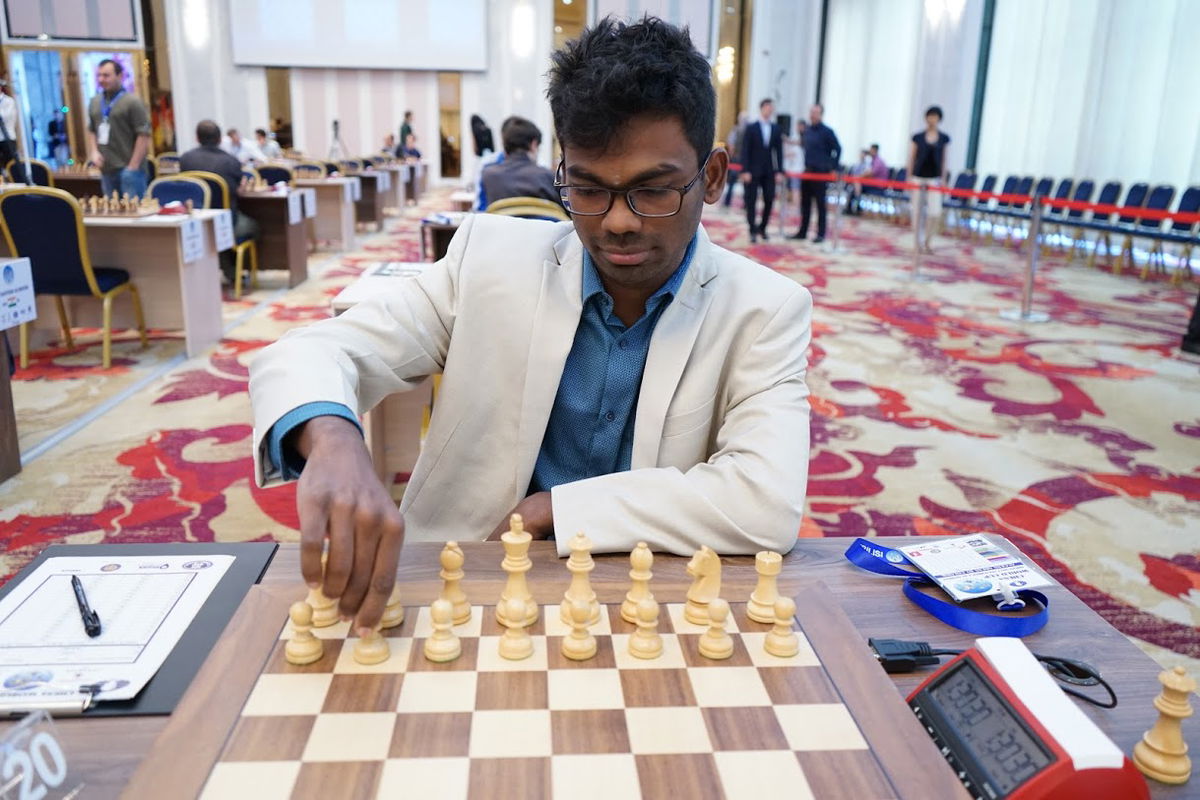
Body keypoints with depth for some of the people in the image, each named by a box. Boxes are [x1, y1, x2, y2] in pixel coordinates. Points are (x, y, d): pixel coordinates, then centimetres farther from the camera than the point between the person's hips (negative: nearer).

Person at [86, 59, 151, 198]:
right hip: (106, 169, 7)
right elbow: (91, 131, 24)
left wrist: (133, 167, -14)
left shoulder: (132, 102, -7)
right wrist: (94, 152, 5)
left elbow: (144, 136, -11)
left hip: (128, 168, -7)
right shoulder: (95, 102, 14)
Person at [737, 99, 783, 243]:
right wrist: (745, 171, -12)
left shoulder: (776, 129, 9)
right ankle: (753, 231, 3)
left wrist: (779, 170, 1)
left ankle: (762, 228, 16)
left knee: (769, 200, 0)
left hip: (769, 171, 3)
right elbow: (745, 150, -5)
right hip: (753, 171, -3)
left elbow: (778, 151, 8)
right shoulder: (750, 128, -1)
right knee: (751, 201, -2)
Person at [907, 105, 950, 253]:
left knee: (936, 213, -9)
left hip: (934, 178, 1)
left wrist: (943, 179, 7)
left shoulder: (944, 138, 5)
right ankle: (916, 241, 13)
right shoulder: (918, 137, 1)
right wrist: (909, 177, 1)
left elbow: (943, 160, 9)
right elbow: (911, 158, 4)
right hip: (918, 177, -1)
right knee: (916, 210, 3)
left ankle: (927, 242, 7)